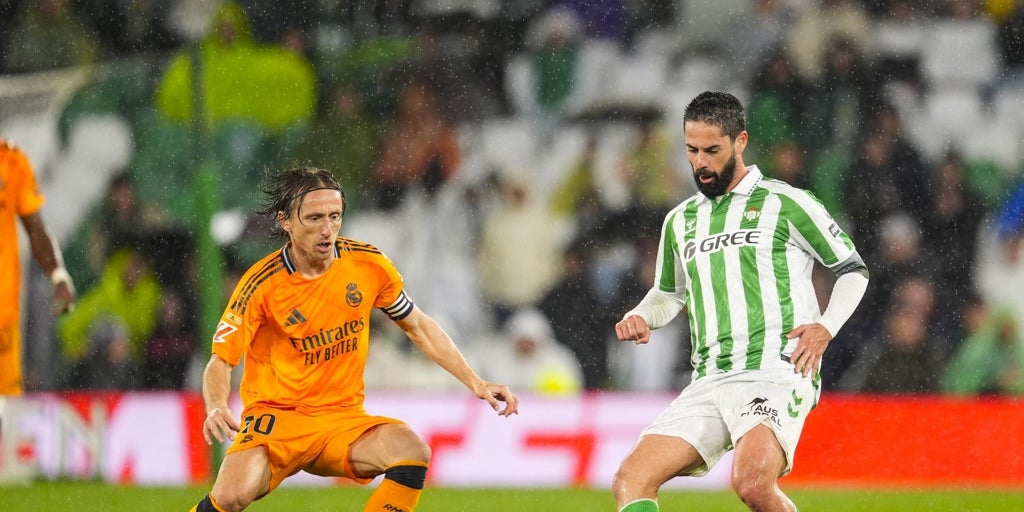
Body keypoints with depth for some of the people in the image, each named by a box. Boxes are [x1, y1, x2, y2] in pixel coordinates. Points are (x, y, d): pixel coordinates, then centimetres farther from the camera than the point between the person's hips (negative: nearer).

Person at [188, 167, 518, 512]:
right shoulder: (261, 285, -12)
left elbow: (418, 327, 13)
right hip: (277, 418, -3)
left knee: (413, 453, -27)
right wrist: (216, 408, -30)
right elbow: (220, 363, -8)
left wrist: (475, 383, 7)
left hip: (344, 419, 3)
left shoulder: (368, 265, -1)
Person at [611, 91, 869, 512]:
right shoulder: (680, 221, 20)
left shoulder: (785, 204, 3)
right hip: (709, 381, 6)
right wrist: (639, 318, 13)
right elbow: (668, 293, 35)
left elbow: (853, 268, 9)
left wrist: (824, 327, -6)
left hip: (775, 373, -6)